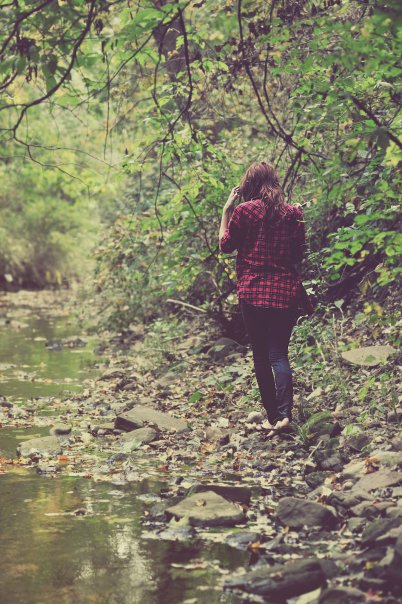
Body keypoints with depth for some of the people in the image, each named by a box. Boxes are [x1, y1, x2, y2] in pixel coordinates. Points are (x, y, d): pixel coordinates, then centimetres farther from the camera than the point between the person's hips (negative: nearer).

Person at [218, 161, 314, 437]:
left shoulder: (244, 211, -6)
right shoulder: (293, 212, 4)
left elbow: (225, 245, 6)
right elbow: (300, 254, 12)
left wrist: (226, 210, 11)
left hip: (253, 292, -2)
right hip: (286, 292, 2)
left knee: (261, 355, 8)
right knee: (279, 353, 2)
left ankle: (273, 416, 9)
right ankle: (285, 413, -16)